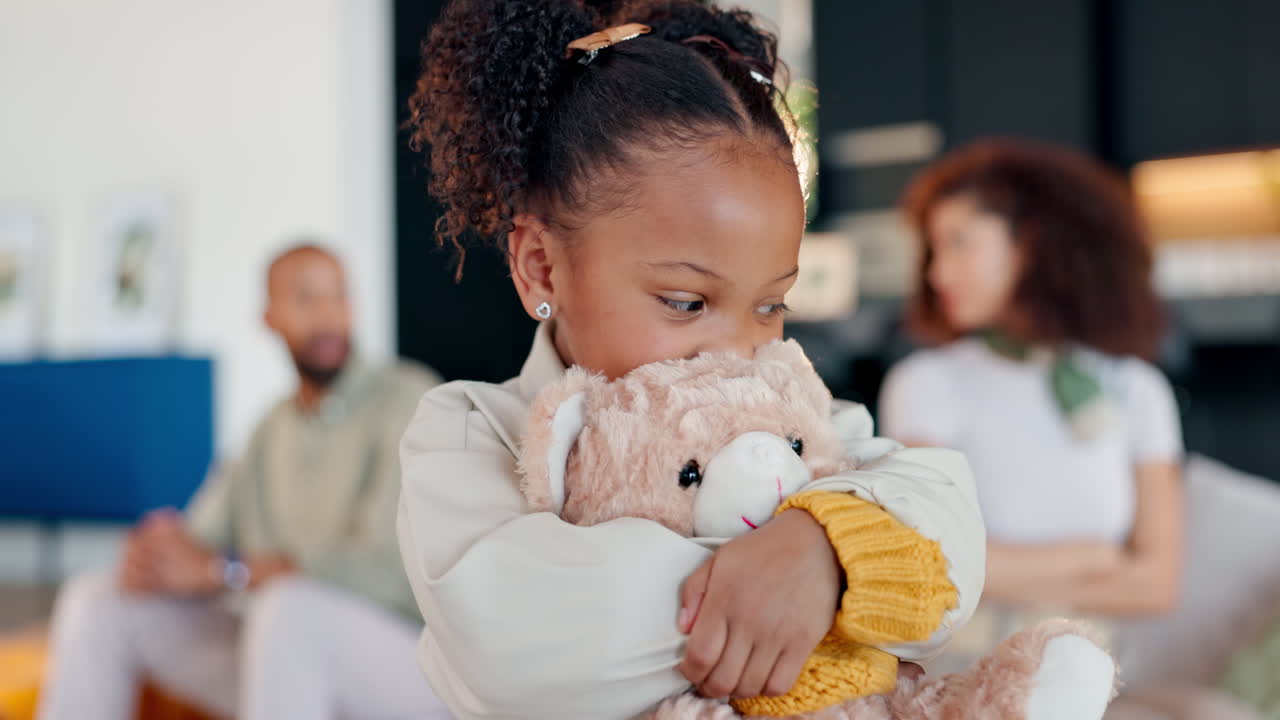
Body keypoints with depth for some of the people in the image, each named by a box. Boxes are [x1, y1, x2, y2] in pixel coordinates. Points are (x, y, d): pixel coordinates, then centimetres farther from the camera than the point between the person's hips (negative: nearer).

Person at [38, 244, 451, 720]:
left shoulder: (407, 398, -10)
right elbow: (202, 543, 10)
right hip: (291, 666, 7)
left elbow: (389, 572, -21)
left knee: (292, 609, -38)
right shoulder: (275, 430, 14)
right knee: (96, 601, -3)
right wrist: (156, 553, -15)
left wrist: (220, 570, -23)